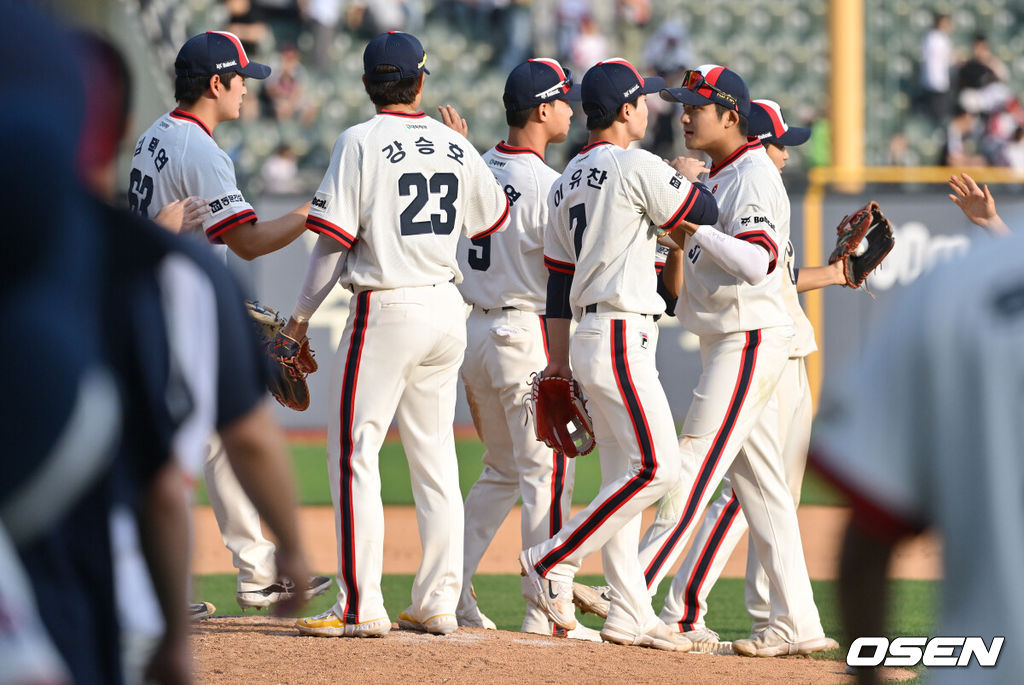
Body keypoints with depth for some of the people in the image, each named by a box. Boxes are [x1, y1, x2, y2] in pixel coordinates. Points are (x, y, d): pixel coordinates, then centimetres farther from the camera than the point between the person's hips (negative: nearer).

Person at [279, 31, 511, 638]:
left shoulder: (362, 142, -9)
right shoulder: (455, 147, 7)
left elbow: (334, 239, -12)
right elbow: (494, 217, 22)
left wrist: (302, 315, -3)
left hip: (387, 310, -6)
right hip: (448, 309, 6)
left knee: (353, 453, -2)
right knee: (435, 458, 12)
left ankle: (362, 607, -7)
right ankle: (438, 605, 12)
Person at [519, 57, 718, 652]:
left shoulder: (566, 183, 15)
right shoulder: (638, 167, -10)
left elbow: (558, 276, 17)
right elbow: (705, 212, -5)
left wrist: (559, 357, 19)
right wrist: (692, 176, 16)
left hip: (588, 336, 9)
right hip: (622, 337, -9)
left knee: (622, 474, 9)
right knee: (658, 466, -11)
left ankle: (631, 616, 7)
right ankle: (553, 562, -11)